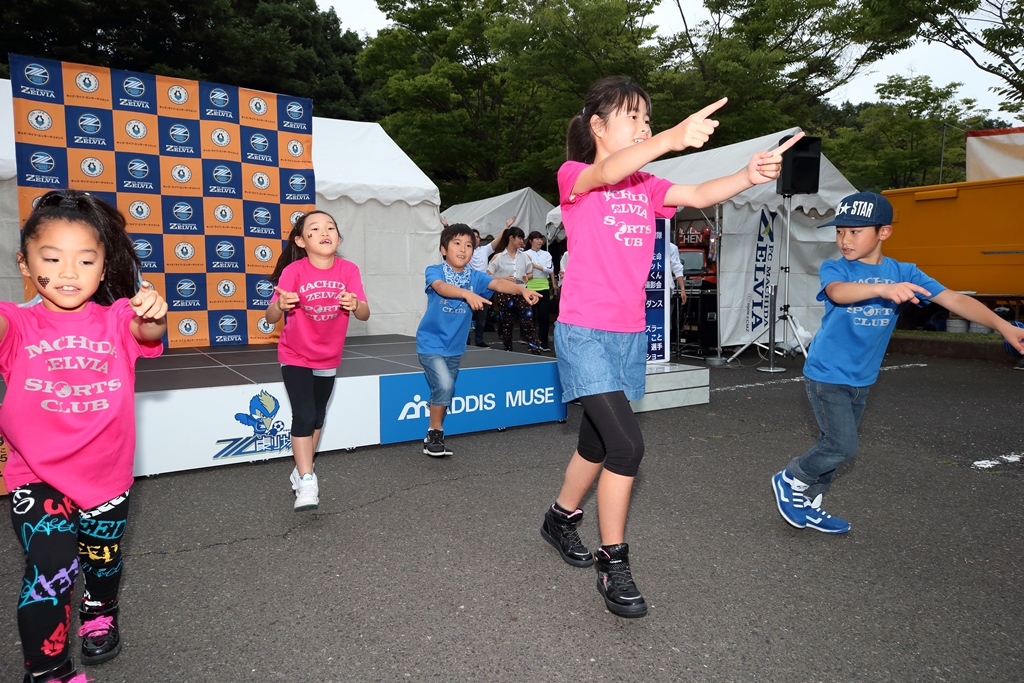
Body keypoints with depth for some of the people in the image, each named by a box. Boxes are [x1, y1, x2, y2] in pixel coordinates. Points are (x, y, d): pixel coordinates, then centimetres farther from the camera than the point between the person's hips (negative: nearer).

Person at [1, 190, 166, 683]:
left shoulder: (116, 320, -7)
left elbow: (148, 333, -27)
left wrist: (152, 313, -51)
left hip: (107, 475, 2)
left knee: (103, 557, 22)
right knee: (52, 569, -12)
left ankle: (100, 614, 55)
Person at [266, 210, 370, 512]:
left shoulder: (348, 270, -14)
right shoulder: (293, 271, -20)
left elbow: (365, 314, -18)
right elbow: (271, 318, -23)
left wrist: (355, 304, -40)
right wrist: (280, 305, -45)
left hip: (328, 358, 4)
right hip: (295, 357, -3)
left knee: (318, 417, 15)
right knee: (304, 415, -14)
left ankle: (301, 470, 33)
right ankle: (307, 482, -5)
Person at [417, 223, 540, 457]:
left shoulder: (475, 277, -2)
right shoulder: (434, 271, -12)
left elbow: (497, 283, -19)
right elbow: (441, 287, -34)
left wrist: (521, 290, -39)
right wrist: (467, 293, -52)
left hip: (455, 347, 5)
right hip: (431, 343, -5)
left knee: (445, 391, 12)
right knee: (444, 385, -21)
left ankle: (433, 435, 29)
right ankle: (435, 432, 0)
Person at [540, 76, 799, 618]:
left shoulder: (646, 187, 14)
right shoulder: (572, 177, -3)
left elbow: (698, 195, -4)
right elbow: (608, 172, -27)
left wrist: (749, 175, -24)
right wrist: (671, 139, -43)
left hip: (631, 335, 6)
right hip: (584, 333, -6)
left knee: (597, 444, 15)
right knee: (627, 445, -16)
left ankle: (560, 519, 40)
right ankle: (613, 564, 2)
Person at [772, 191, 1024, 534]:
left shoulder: (903, 273, -1)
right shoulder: (833, 269, -11)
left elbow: (953, 299, -8)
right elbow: (837, 292, -35)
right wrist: (882, 288, -54)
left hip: (861, 379, 5)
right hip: (826, 374, -5)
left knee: (832, 445, 14)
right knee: (842, 445, -11)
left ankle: (806, 505, 29)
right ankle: (789, 480, 13)